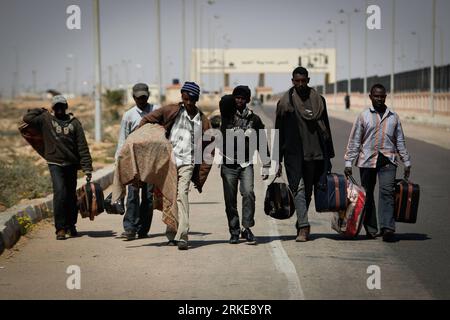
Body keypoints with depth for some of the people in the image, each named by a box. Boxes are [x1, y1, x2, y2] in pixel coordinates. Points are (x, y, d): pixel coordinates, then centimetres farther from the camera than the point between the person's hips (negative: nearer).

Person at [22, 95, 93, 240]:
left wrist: (87, 168, -3)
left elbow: (83, 147, 3)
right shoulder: (46, 119, 4)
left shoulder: (74, 122, 5)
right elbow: (27, 118, -3)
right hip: (55, 163, -2)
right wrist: (42, 111, 8)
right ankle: (60, 228, -13)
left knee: (71, 195, 10)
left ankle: (71, 226, 26)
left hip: (71, 164, 2)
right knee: (60, 193, -17)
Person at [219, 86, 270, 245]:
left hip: (246, 163, 0)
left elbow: (262, 144, 10)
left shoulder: (254, 119, 5)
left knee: (248, 193, -20)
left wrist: (266, 167, 9)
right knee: (230, 200, 2)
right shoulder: (227, 115, 3)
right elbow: (224, 100, -21)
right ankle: (234, 232, 14)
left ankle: (247, 228, -14)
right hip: (228, 164, 0)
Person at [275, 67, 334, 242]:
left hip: (314, 154, 3)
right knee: (298, 189, -13)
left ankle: (301, 225, 21)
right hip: (293, 154, -3)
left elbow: (326, 129, 14)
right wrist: (278, 160, 0)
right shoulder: (285, 102, 2)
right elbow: (279, 132, 4)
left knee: (308, 191, 9)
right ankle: (303, 227, -20)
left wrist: (329, 155, 11)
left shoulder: (318, 100, 9)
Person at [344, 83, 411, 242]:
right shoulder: (363, 116, 6)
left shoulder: (393, 117, 12)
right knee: (367, 195, 5)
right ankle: (370, 229, 15)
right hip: (367, 159, 0)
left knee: (387, 192, -15)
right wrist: (348, 162, 0)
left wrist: (407, 162, 14)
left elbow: (400, 141, 17)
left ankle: (387, 228, -21)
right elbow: (354, 141, 6)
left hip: (387, 159, 0)